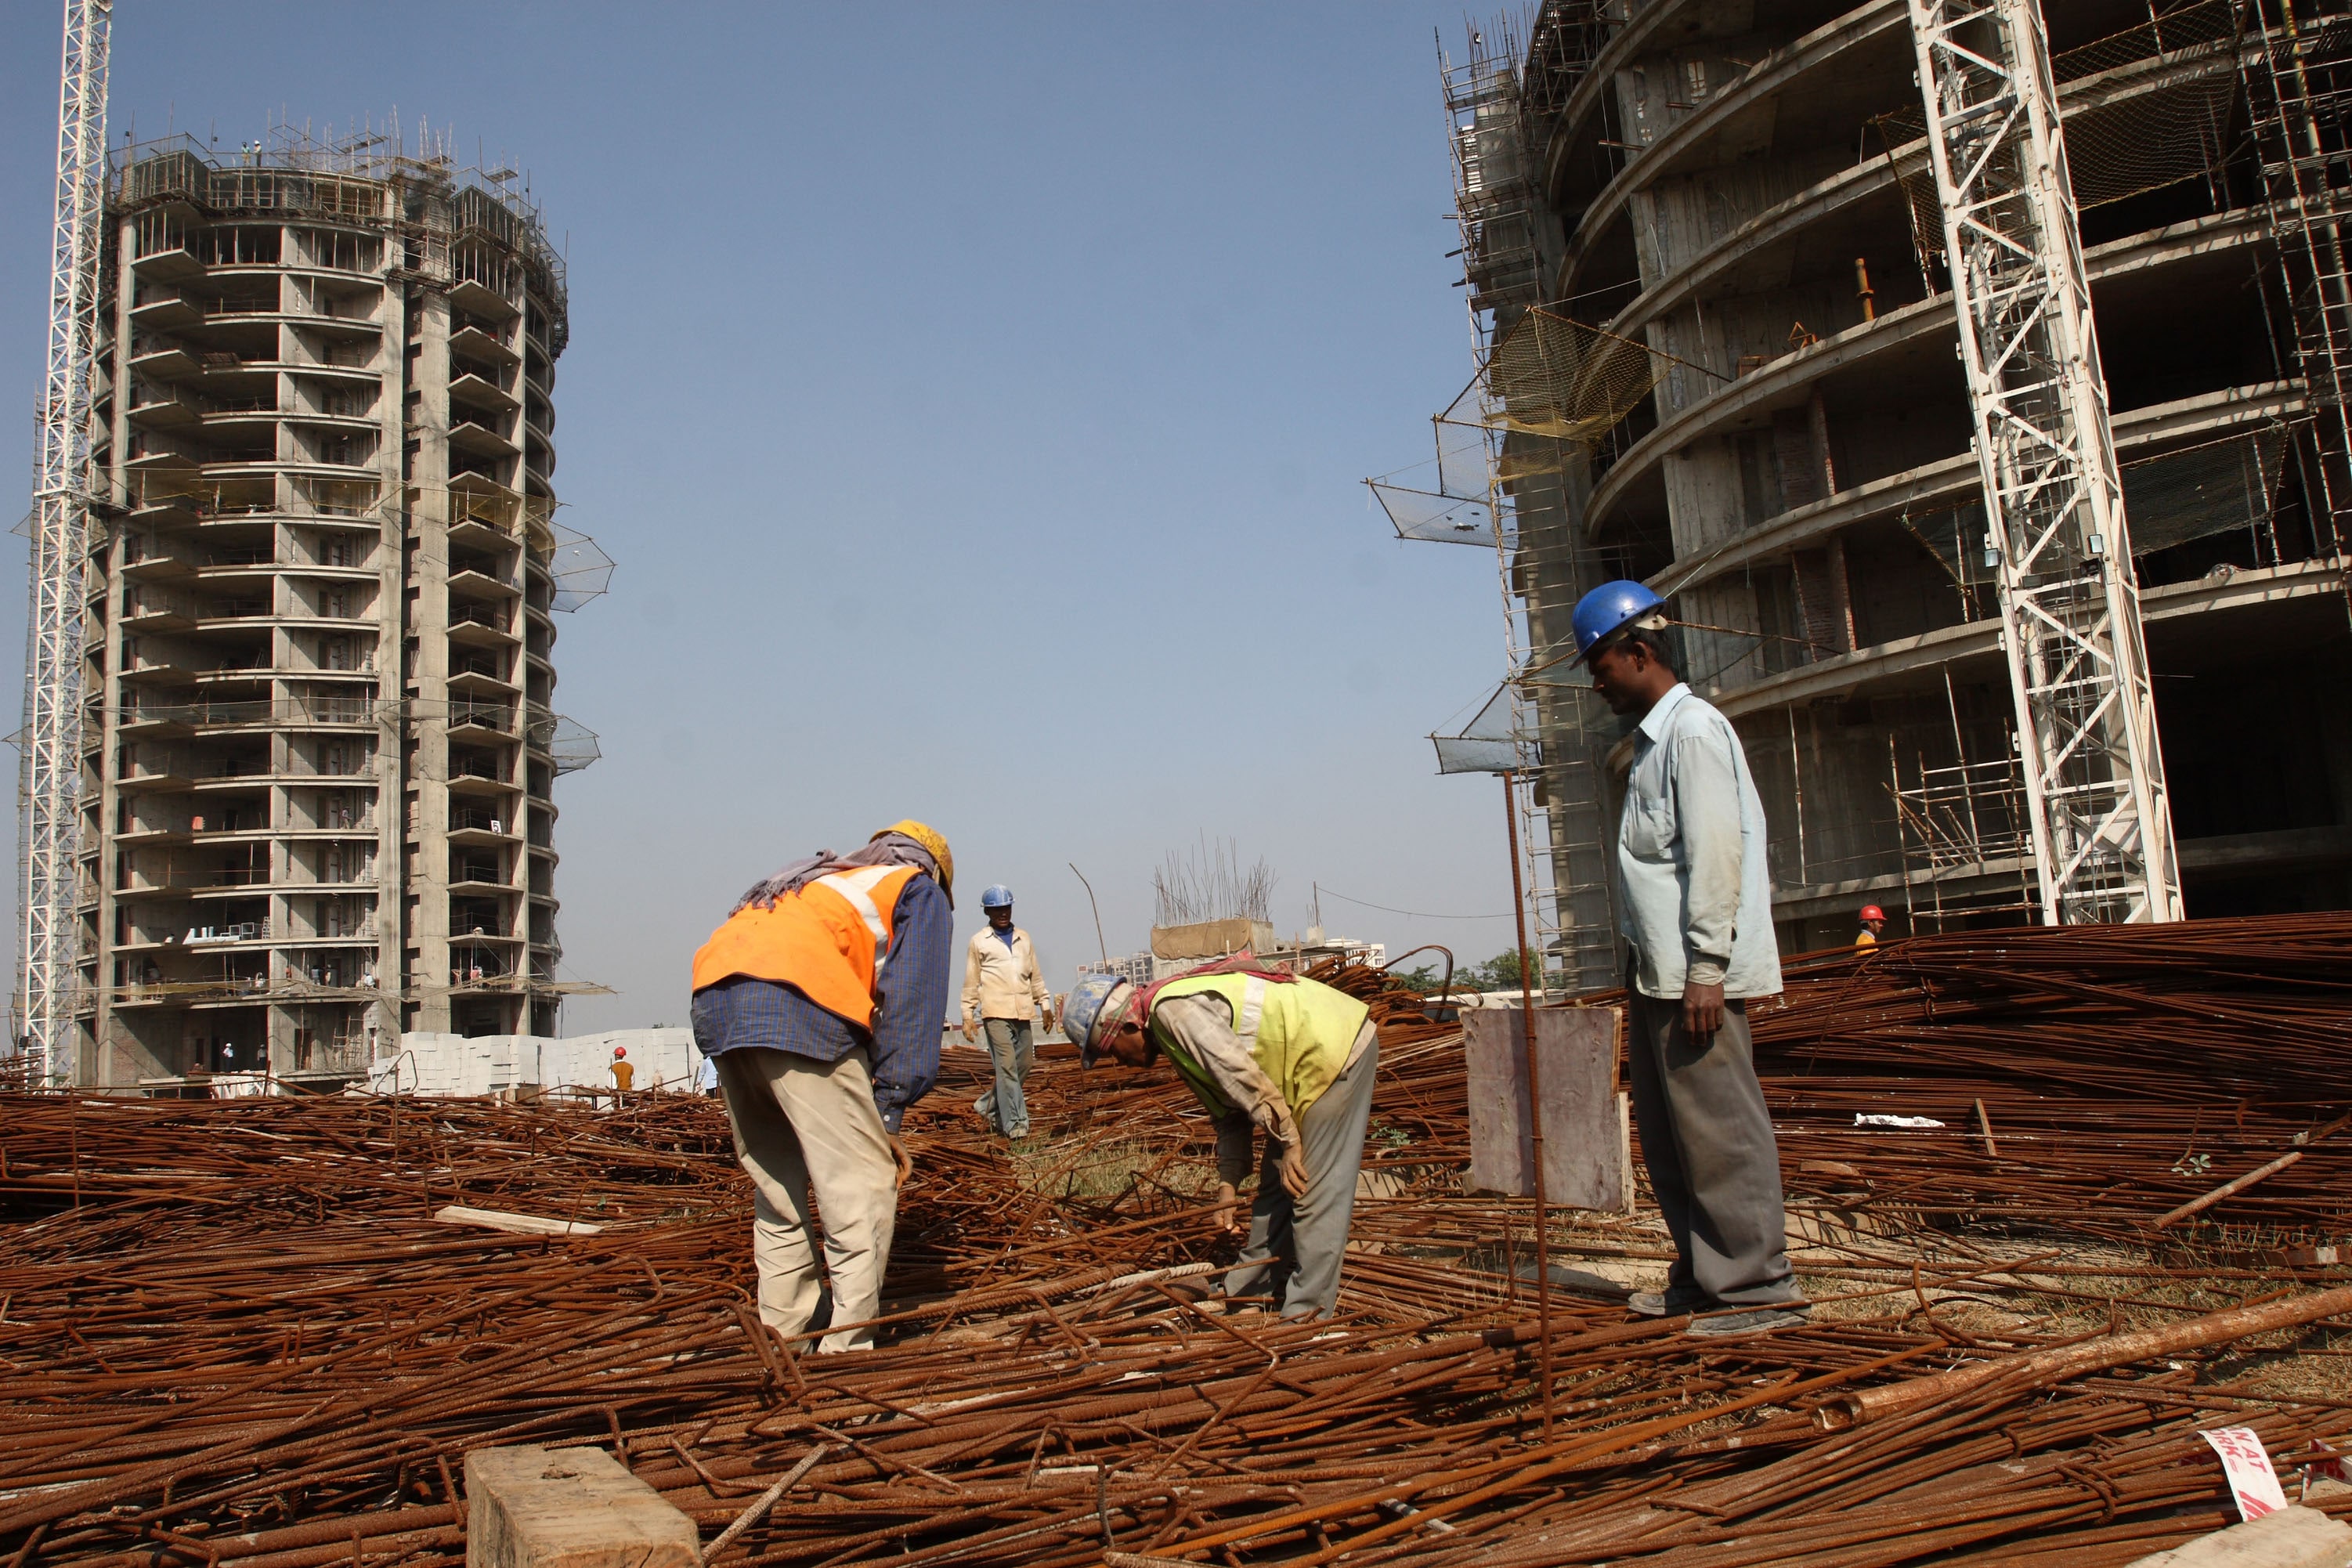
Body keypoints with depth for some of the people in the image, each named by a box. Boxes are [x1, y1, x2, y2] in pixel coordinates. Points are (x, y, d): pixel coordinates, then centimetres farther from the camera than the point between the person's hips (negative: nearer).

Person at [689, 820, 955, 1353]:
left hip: (715, 1002, 7)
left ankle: (784, 1332, 24)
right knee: (863, 1186, 0)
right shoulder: (920, 891, 21)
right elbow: (909, 1006, 6)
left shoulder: (824, 881, 38)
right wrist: (888, 1114, 4)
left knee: (775, 1182, 20)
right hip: (800, 1008, -7)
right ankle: (848, 1349, 0)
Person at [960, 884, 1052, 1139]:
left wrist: (1045, 1005, 16)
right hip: (996, 1013, -5)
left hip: (1022, 1013, 5)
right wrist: (967, 1016, 4)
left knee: (1023, 1065, 7)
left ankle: (989, 1106, 25)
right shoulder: (979, 942, 5)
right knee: (1007, 1066, -12)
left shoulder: (1024, 938, 16)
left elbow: (1035, 976, 20)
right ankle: (1015, 1123, -11)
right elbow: (971, 982, 7)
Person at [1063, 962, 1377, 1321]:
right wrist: (1228, 1184, 12)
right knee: (1277, 1184, 17)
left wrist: (1287, 1142, -18)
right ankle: (1249, 1289, 27)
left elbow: (1242, 1076, -23)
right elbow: (1230, 1110, 17)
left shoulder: (1171, 1007, -18)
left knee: (1315, 1194, -6)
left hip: (1336, 1049, -10)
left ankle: (1305, 1315, 1)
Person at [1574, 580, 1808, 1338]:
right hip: (1656, 972, 10)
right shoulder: (1647, 742, 20)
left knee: (1717, 1131, -6)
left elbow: (1715, 854, -18)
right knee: (1667, 1132, 13)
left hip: (1694, 972, -10)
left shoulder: (1693, 730, -10)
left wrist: (1706, 969, -21)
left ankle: (1758, 1286, 1)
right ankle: (1702, 1275, 22)